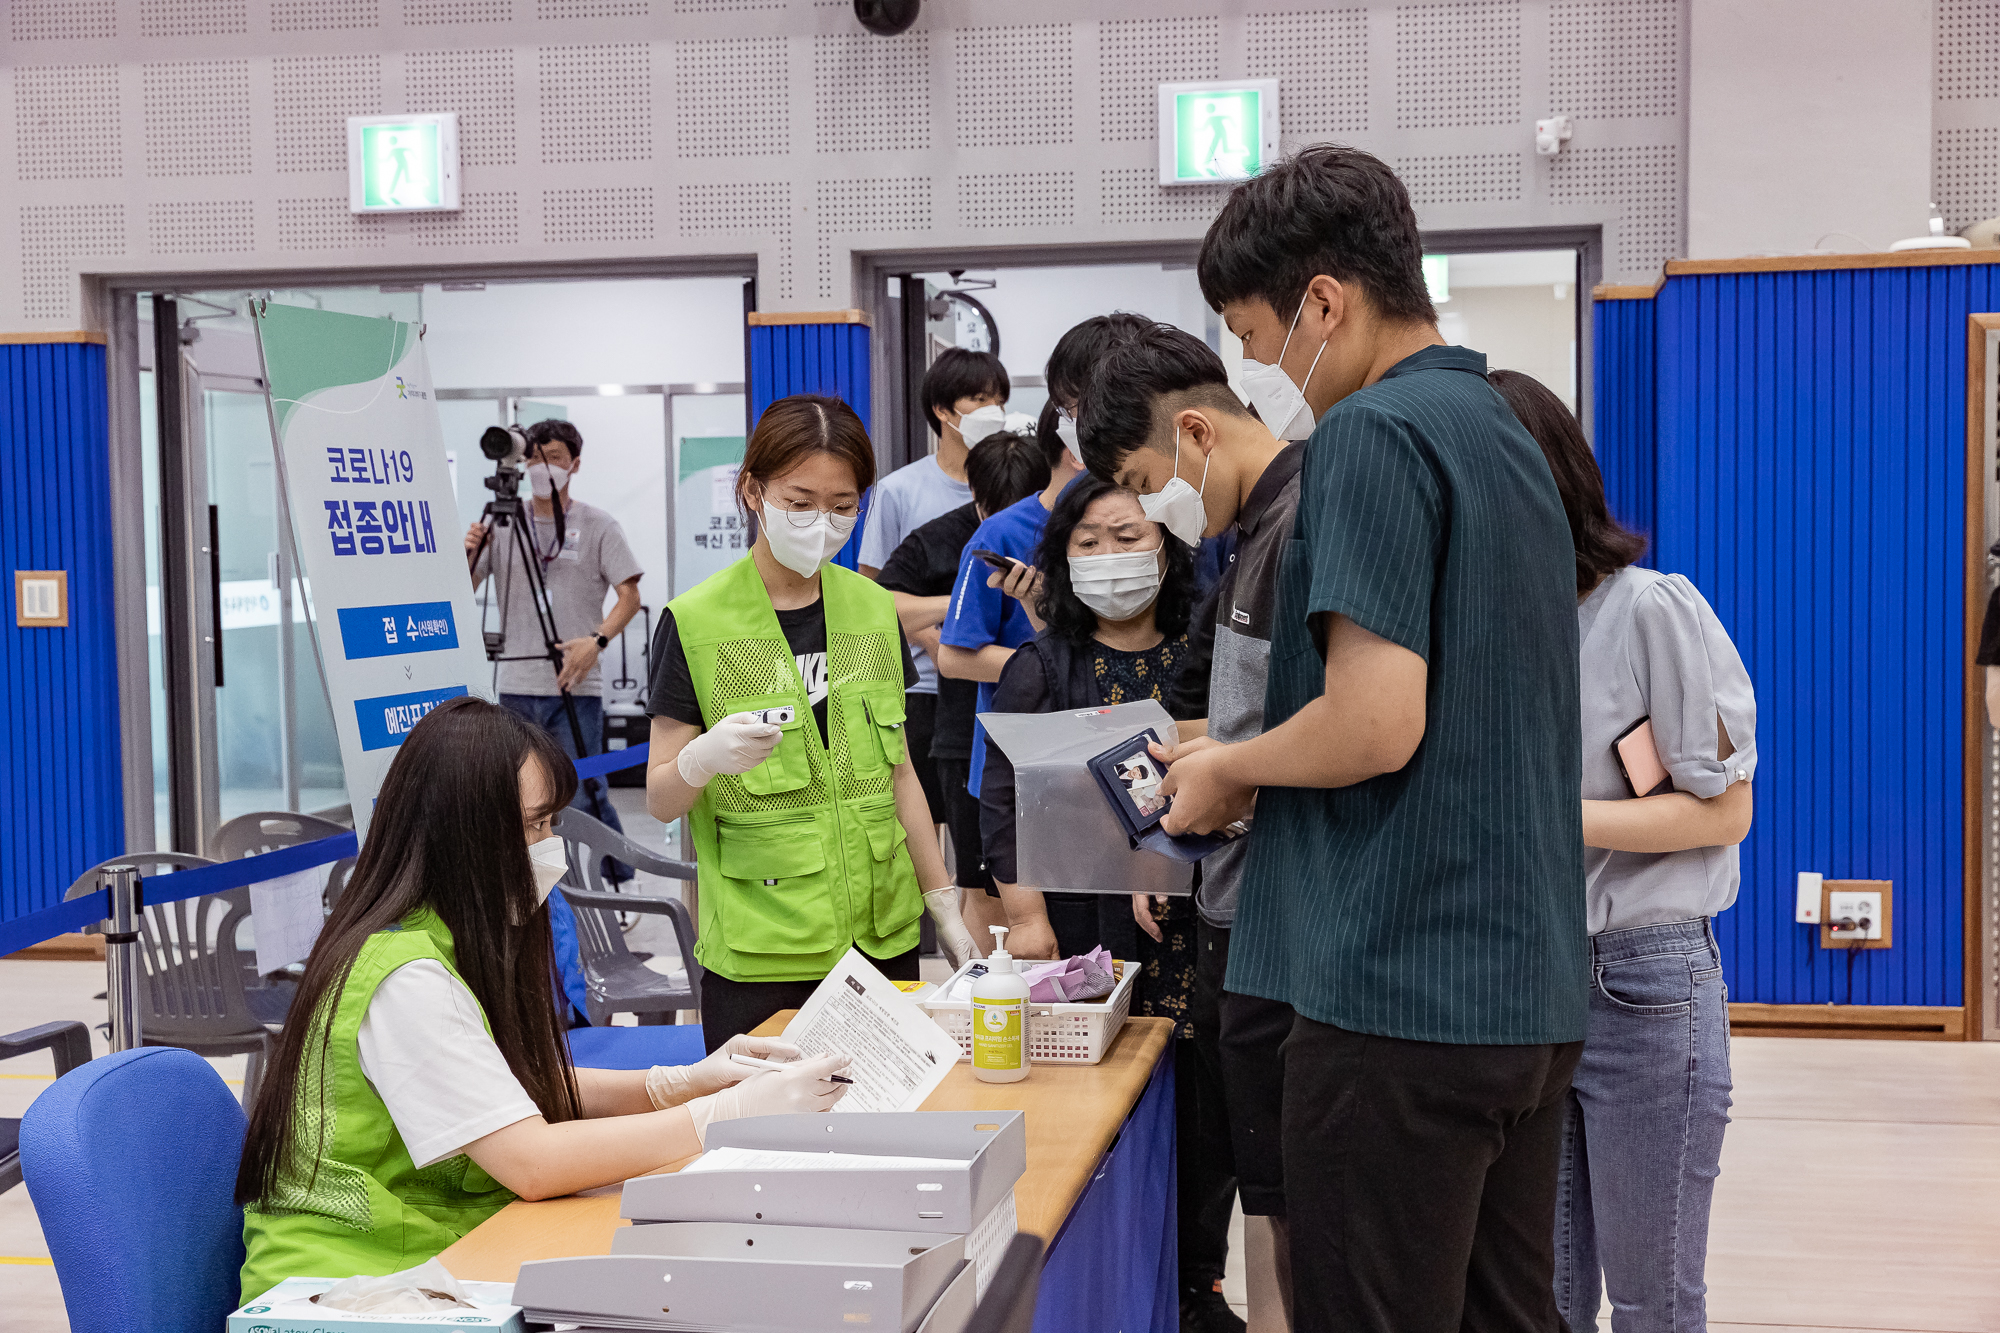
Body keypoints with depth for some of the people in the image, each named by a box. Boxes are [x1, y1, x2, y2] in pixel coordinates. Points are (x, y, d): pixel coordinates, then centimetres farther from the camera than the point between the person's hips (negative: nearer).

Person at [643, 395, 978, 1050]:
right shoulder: (696, 622, -6)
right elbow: (659, 798, -6)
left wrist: (945, 904, 13)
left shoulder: (874, 609, 8)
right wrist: (702, 759, -27)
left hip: (882, 938, 4)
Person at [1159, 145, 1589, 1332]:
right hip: (1531, 989, 10)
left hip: (1402, 993, -10)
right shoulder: (1507, 434, 16)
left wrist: (1225, 772, -4)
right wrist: (1250, 766, 17)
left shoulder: (1373, 434, -12)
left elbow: (1377, 723, -22)